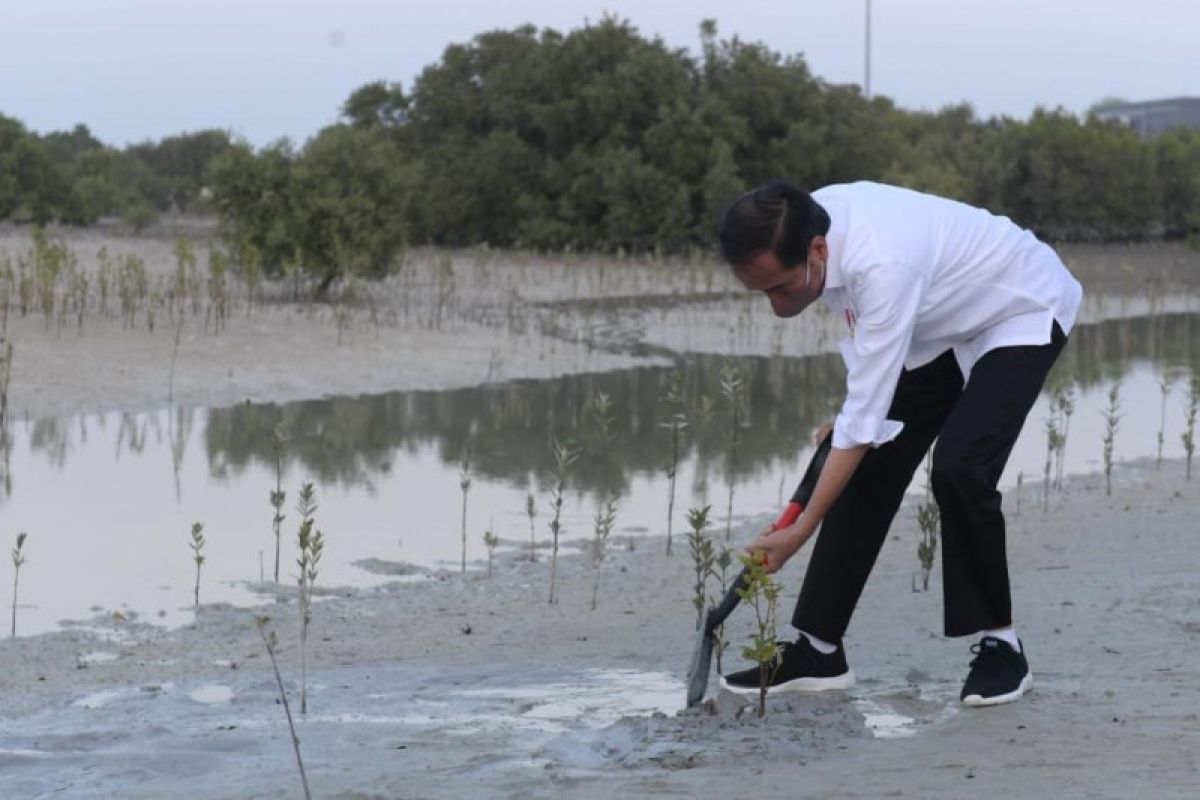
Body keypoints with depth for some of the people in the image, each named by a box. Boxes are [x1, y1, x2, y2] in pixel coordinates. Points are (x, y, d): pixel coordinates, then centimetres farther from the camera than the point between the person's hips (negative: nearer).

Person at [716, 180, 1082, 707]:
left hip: (1022, 313, -8)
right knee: (871, 468, -2)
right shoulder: (806, 221, -17)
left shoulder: (882, 266, -41)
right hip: (944, 323, 8)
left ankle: (999, 647, -8)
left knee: (959, 469, -26)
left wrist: (802, 530, -34)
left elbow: (865, 418, -38)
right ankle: (817, 650, 3)